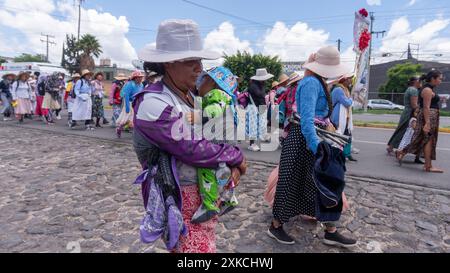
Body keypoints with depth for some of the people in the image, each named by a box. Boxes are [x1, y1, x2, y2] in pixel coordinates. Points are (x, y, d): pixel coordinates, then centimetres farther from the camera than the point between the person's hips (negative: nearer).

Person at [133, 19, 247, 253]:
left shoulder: (192, 96, 4)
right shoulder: (153, 104, -22)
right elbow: (193, 150, -25)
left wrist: (233, 164, -9)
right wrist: (236, 156, -12)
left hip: (206, 191, 8)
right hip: (178, 199, -8)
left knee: (207, 243, 22)